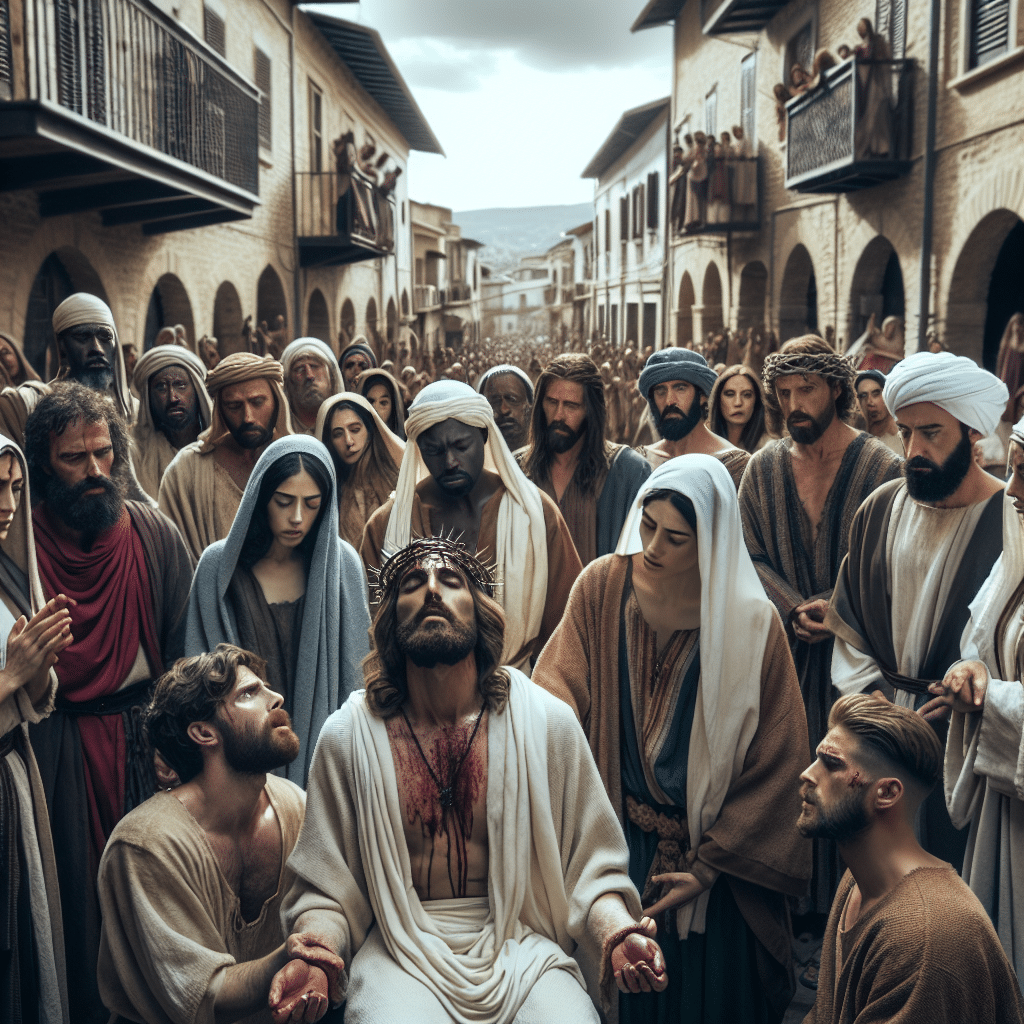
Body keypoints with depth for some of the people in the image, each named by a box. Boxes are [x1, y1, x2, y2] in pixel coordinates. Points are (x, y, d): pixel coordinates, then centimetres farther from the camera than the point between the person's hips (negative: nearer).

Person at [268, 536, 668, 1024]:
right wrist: (313, 951, -18)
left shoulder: (548, 721, 0)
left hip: (521, 944, 2)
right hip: (401, 953, -1)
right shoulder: (347, 735, 0)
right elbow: (323, 890, 3)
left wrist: (617, 934, -17)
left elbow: (590, 869, 4)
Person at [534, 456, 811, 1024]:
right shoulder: (603, 585, -7)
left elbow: (775, 763, -9)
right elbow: (561, 684, -10)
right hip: (618, 843, 2)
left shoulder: (751, 622, -14)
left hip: (714, 848, -1)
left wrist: (708, 866, -9)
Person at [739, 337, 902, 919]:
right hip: (783, 646, 3)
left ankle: (847, 893, 17)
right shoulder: (764, 467, 6)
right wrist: (795, 608, -9)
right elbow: (751, 554, 5)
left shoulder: (881, 467, -4)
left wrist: (840, 610, -16)